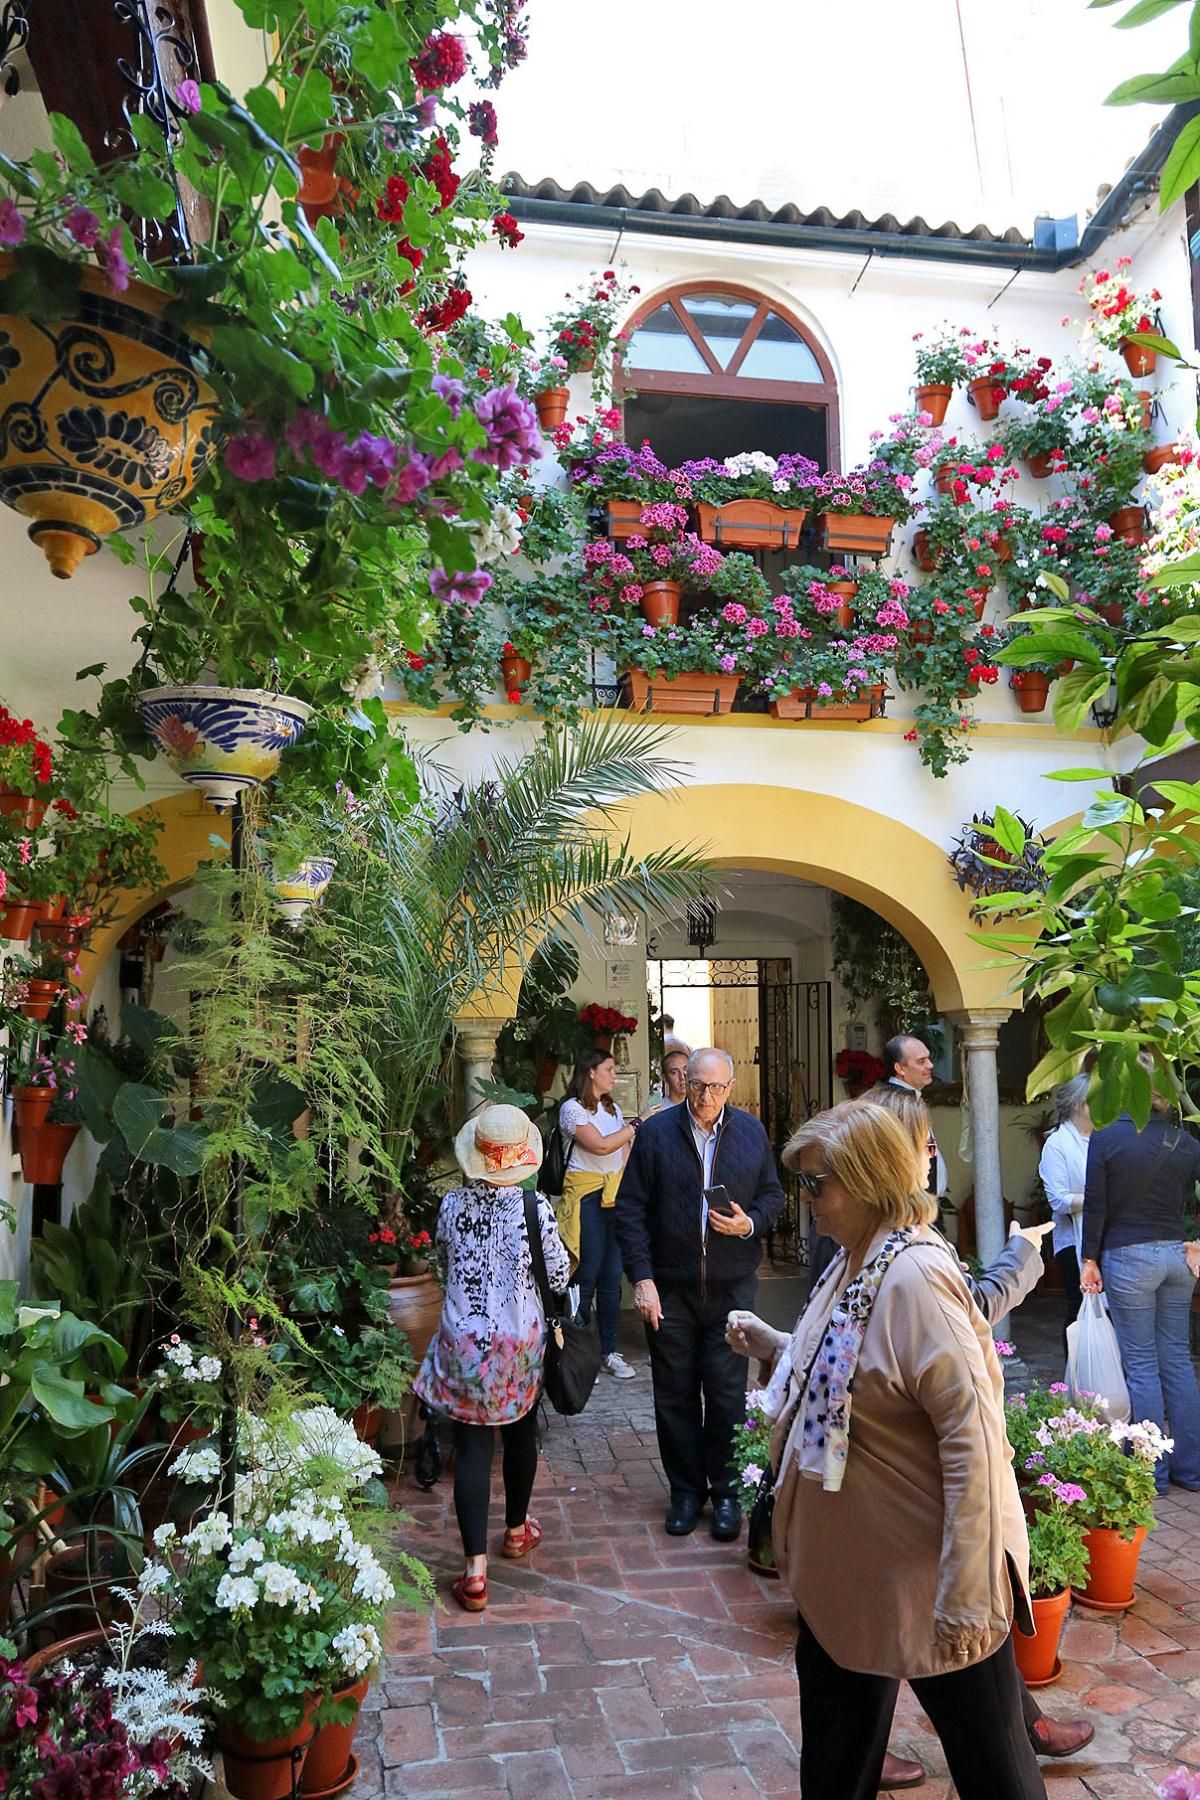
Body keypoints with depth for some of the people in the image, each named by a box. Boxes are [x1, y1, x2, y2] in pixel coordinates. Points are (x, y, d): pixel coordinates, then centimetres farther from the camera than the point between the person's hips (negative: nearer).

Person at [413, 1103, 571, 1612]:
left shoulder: (452, 1204, -10)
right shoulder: (535, 1209, -18)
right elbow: (559, 1276, -8)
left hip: (464, 1345, 0)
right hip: (520, 1343, 0)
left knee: (472, 1447, 6)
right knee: (520, 1435, 22)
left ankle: (475, 1570, 5)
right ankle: (516, 1531, 42)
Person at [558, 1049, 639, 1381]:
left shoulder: (612, 1108, 16)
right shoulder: (572, 1108, -6)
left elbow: (624, 1154, 13)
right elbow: (600, 1145, -16)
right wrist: (636, 1126, -10)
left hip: (615, 1195, 6)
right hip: (586, 1197, -6)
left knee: (612, 1276, 7)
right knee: (587, 1276, -2)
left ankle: (609, 1353, 15)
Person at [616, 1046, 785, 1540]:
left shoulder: (752, 1132, 2)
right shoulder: (656, 1132, -4)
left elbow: (772, 1194, 11)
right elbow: (630, 1207, -3)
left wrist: (750, 1223, -12)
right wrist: (642, 1278, -8)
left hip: (732, 1289, 1)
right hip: (669, 1288, 0)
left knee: (727, 1395, 5)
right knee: (675, 1395, 9)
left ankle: (725, 1490, 23)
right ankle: (686, 1490, 26)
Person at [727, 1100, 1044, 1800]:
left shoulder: (915, 1277, -27)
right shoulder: (856, 1261, 3)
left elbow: (973, 1435, -29)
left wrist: (966, 1595, -27)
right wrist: (772, 1344, 10)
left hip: (929, 1565, -9)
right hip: (855, 1555, 9)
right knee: (839, 1711, 25)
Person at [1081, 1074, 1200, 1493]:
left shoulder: (1106, 1136, -11)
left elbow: (1095, 1205, -9)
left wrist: (1090, 1259, -1)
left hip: (1128, 1255, -4)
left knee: (1141, 1363, 3)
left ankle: (1153, 1470, 9)